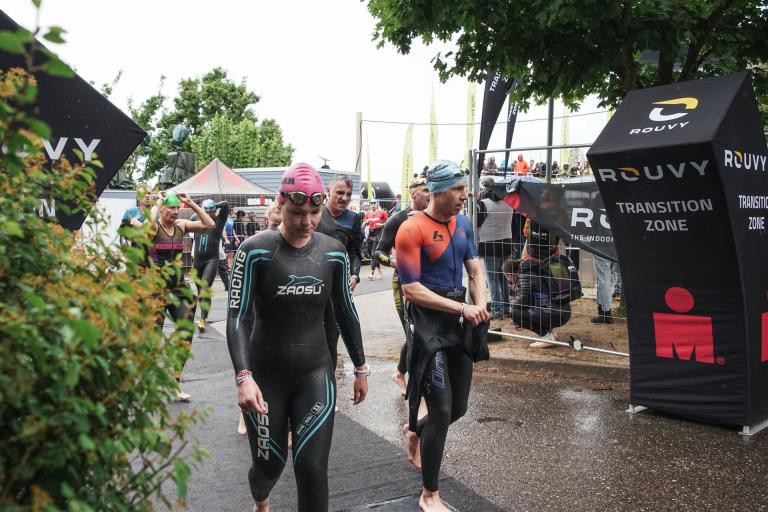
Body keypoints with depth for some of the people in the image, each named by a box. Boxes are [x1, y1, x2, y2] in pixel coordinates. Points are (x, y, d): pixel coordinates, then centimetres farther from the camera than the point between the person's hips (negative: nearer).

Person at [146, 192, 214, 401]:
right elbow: (148, 223, -33)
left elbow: (209, 224, -3)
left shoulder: (181, 225, 5)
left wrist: (191, 204, -5)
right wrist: (157, 203, -18)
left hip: (178, 286, 4)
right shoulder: (154, 227, -9)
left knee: (186, 334, -1)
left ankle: (175, 382, 11)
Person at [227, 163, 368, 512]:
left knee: (312, 469, -5)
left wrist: (361, 368, 12)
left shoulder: (334, 252, -1)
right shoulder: (255, 250, -12)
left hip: (315, 373, 2)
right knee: (269, 464, 13)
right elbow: (237, 317, -14)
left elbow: (346, 313, 9)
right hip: (265, 374, -1)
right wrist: (243, 376, -27)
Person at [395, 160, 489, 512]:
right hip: (429, 324, -7)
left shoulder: (463, 224, 7)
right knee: (442, 411, -5)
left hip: (459, 324, 7)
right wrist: (462, 307, -20)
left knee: (458, 407, 14)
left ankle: (414, 432, 46)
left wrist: (480, 306, -9)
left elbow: (475, 270, 11)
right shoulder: (412, 230, -16)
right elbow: (411, 289, -18)